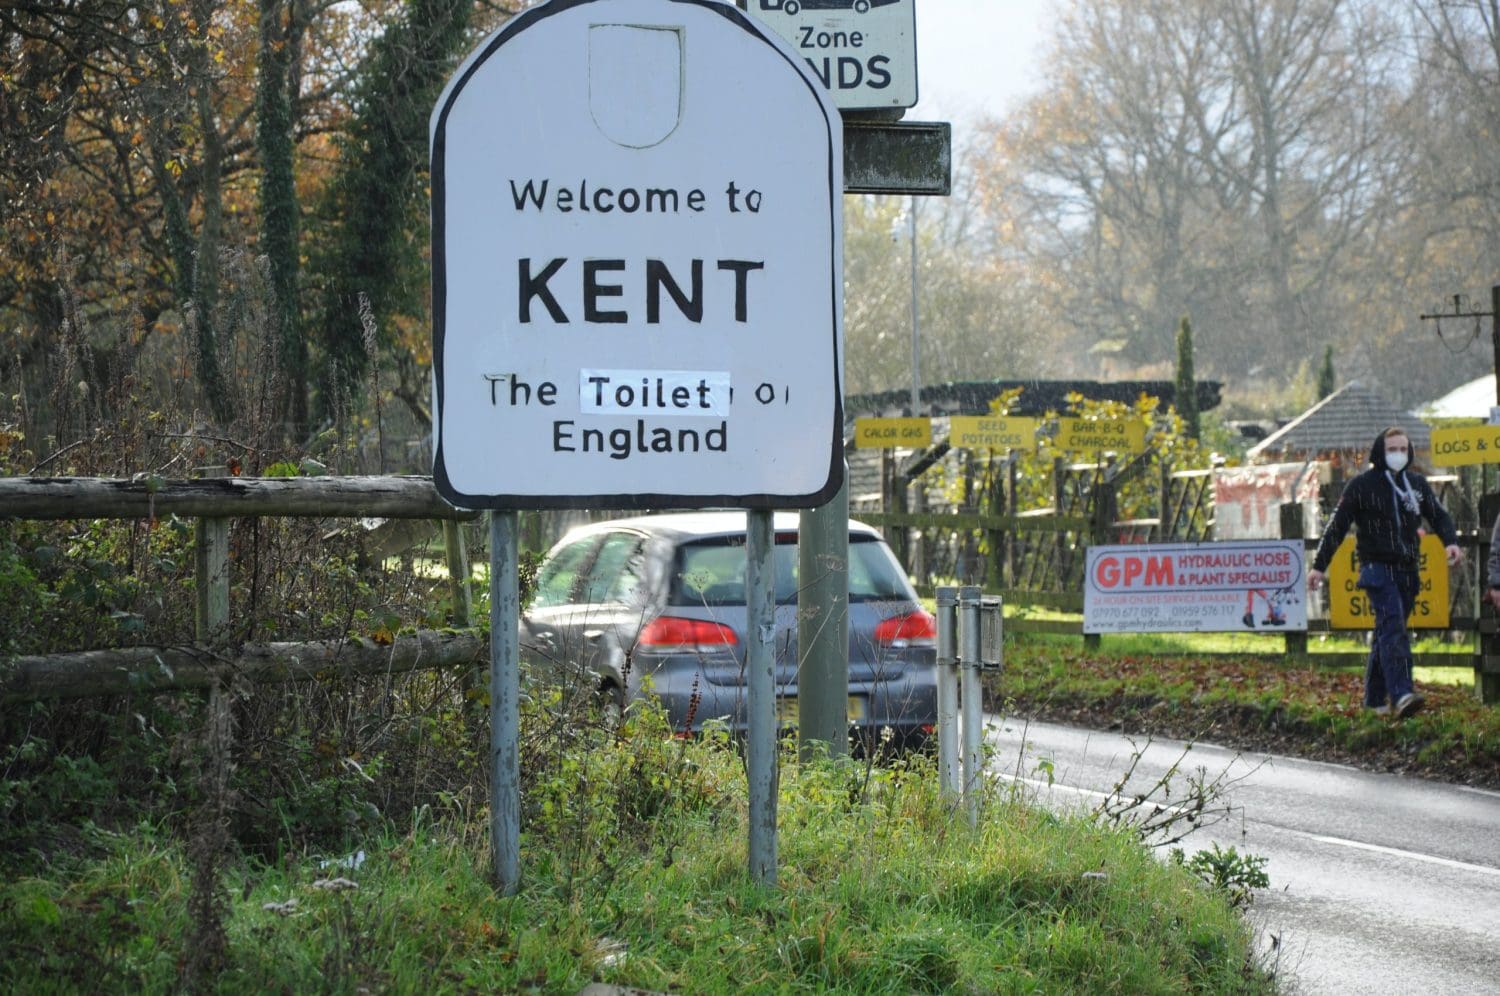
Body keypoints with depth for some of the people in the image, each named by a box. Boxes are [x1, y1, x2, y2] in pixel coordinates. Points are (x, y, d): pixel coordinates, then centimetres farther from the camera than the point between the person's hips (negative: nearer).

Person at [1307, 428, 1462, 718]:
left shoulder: (1418, 484, 13)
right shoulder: (1361, 485, -1)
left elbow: (1438, 515, 11)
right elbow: (1337, 526, 0)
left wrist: (1451, 541, -10)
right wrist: (1319, 566, -3)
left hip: (1408, 571, 5)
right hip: (1377, 567, -5)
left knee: (1386, 634, 11)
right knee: (1393, 627, -21)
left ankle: (1374, 699, 18)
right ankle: (1401, 694, -33)